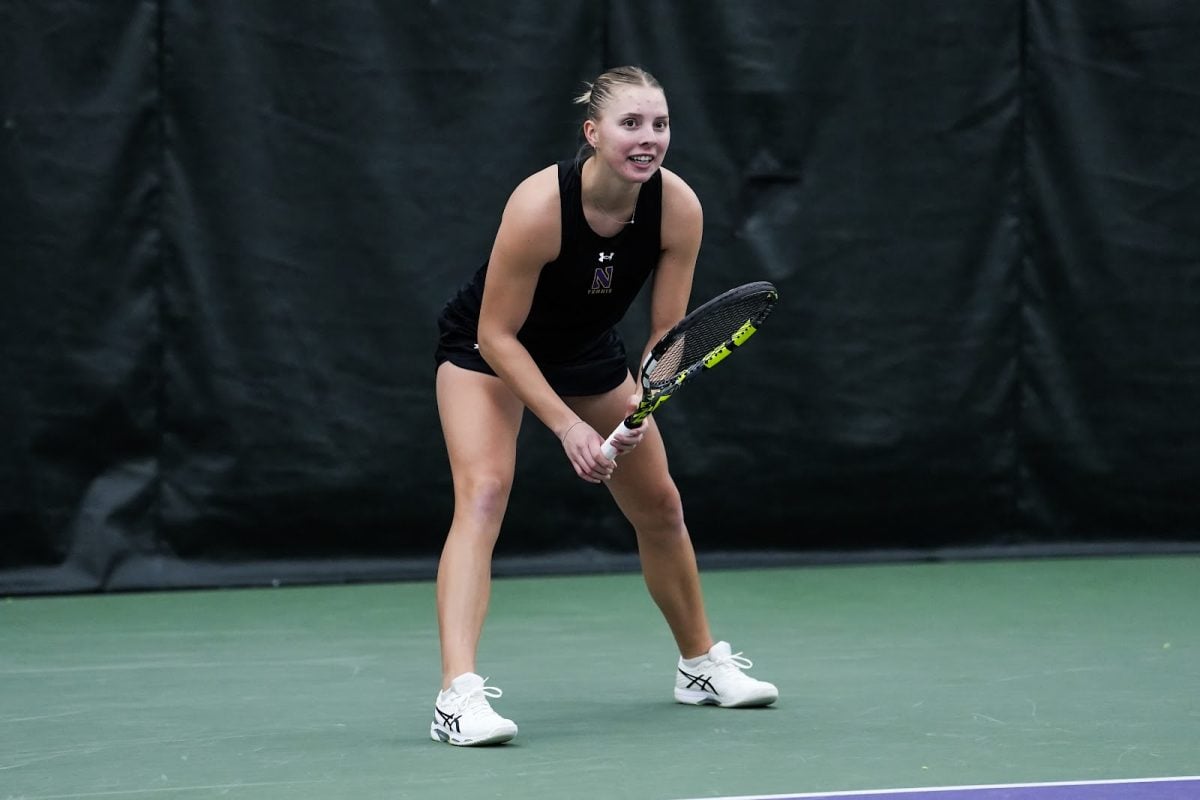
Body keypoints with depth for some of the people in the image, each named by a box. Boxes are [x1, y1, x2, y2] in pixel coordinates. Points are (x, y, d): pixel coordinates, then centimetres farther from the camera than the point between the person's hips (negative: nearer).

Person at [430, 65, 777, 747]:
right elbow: (498, 334, -27)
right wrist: (567, 425, -33)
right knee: (484, 493, -27)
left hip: (589, 353, 5)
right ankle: (459, 694, -36)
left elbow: (668, 332, -13)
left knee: (661, 508, 11)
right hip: (488, 350, -5)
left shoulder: (678, 208, -23)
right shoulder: (540, 205, -35)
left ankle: (702, 664, 34)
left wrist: (643, 399, -32)